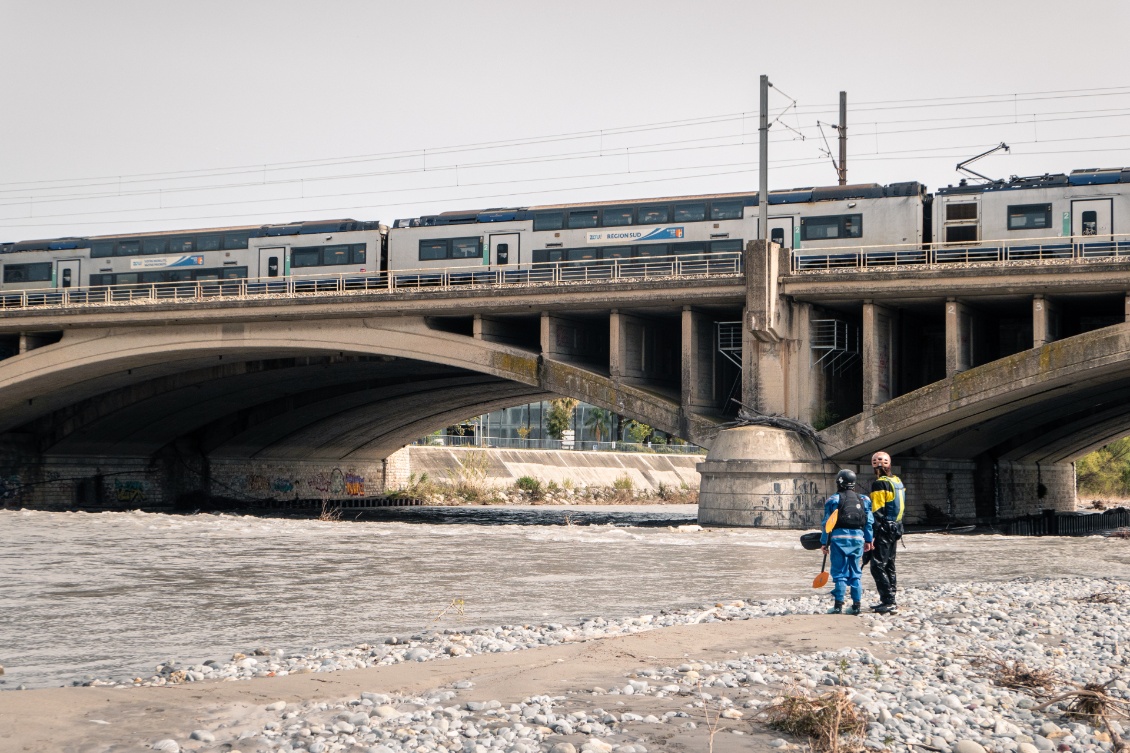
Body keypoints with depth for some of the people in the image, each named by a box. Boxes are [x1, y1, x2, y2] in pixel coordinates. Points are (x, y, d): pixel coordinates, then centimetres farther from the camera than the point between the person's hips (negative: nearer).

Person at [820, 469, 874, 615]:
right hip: (858, 537, 4)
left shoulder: (834, 499, -1)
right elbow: (869, 521, 8)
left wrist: (824, 542, 3)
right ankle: (856, 605, 10)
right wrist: (868, 540, 13)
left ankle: (838, 606, -4)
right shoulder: (863, 499, 11)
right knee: (855, 573, 12)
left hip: (839, 538, -4)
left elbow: (827, 523, -2)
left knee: (840, 573, -1)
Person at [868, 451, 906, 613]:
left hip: (884, 528, -9)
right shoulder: (898, 481, 13)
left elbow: (877, 511, -18)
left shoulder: (879, 484, -14)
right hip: (896, 528, 9)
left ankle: (888, 601, -12)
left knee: (878, 566, -7)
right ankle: (889, 601, 19)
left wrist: (872, 535, -17)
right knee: (889, 566, 15)